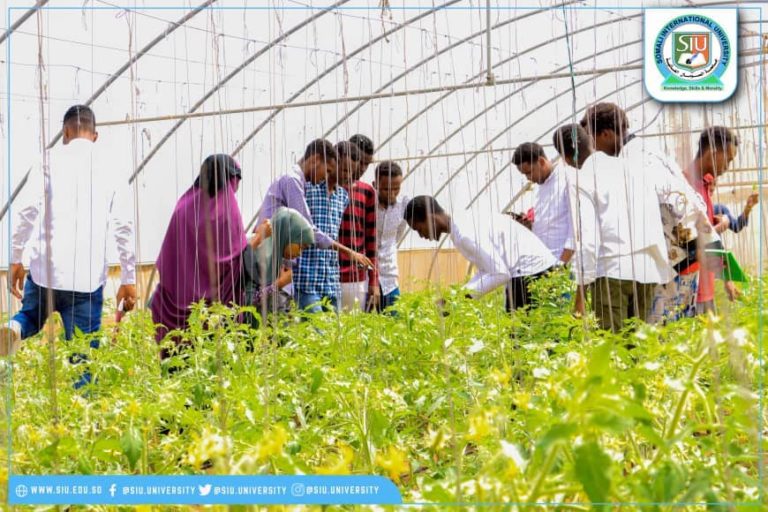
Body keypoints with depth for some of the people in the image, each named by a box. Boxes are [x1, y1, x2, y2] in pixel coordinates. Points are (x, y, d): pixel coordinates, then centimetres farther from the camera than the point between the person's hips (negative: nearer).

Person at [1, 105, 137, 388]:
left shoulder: (52, 160, 4)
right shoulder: (110, 169, 7)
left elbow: (26, 210, -5)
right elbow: (124, 226, 4)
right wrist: (128, 280, 8)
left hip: (46, 267, 0)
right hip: (88, 277, 0)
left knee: (32, 316, 26)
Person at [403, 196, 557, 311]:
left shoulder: (466, 234, -21)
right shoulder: (463, 224, 10)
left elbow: (501, 274, -21)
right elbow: (487, 269, 14)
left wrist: (463, 296, -16)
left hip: (531, 271, -10)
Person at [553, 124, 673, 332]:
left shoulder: (579, 182, -1)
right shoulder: (628, 165, 15)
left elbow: (586, 238, -8)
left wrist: (581, 290, -6)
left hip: (612, 269, -5)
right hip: (648, 267, 5)